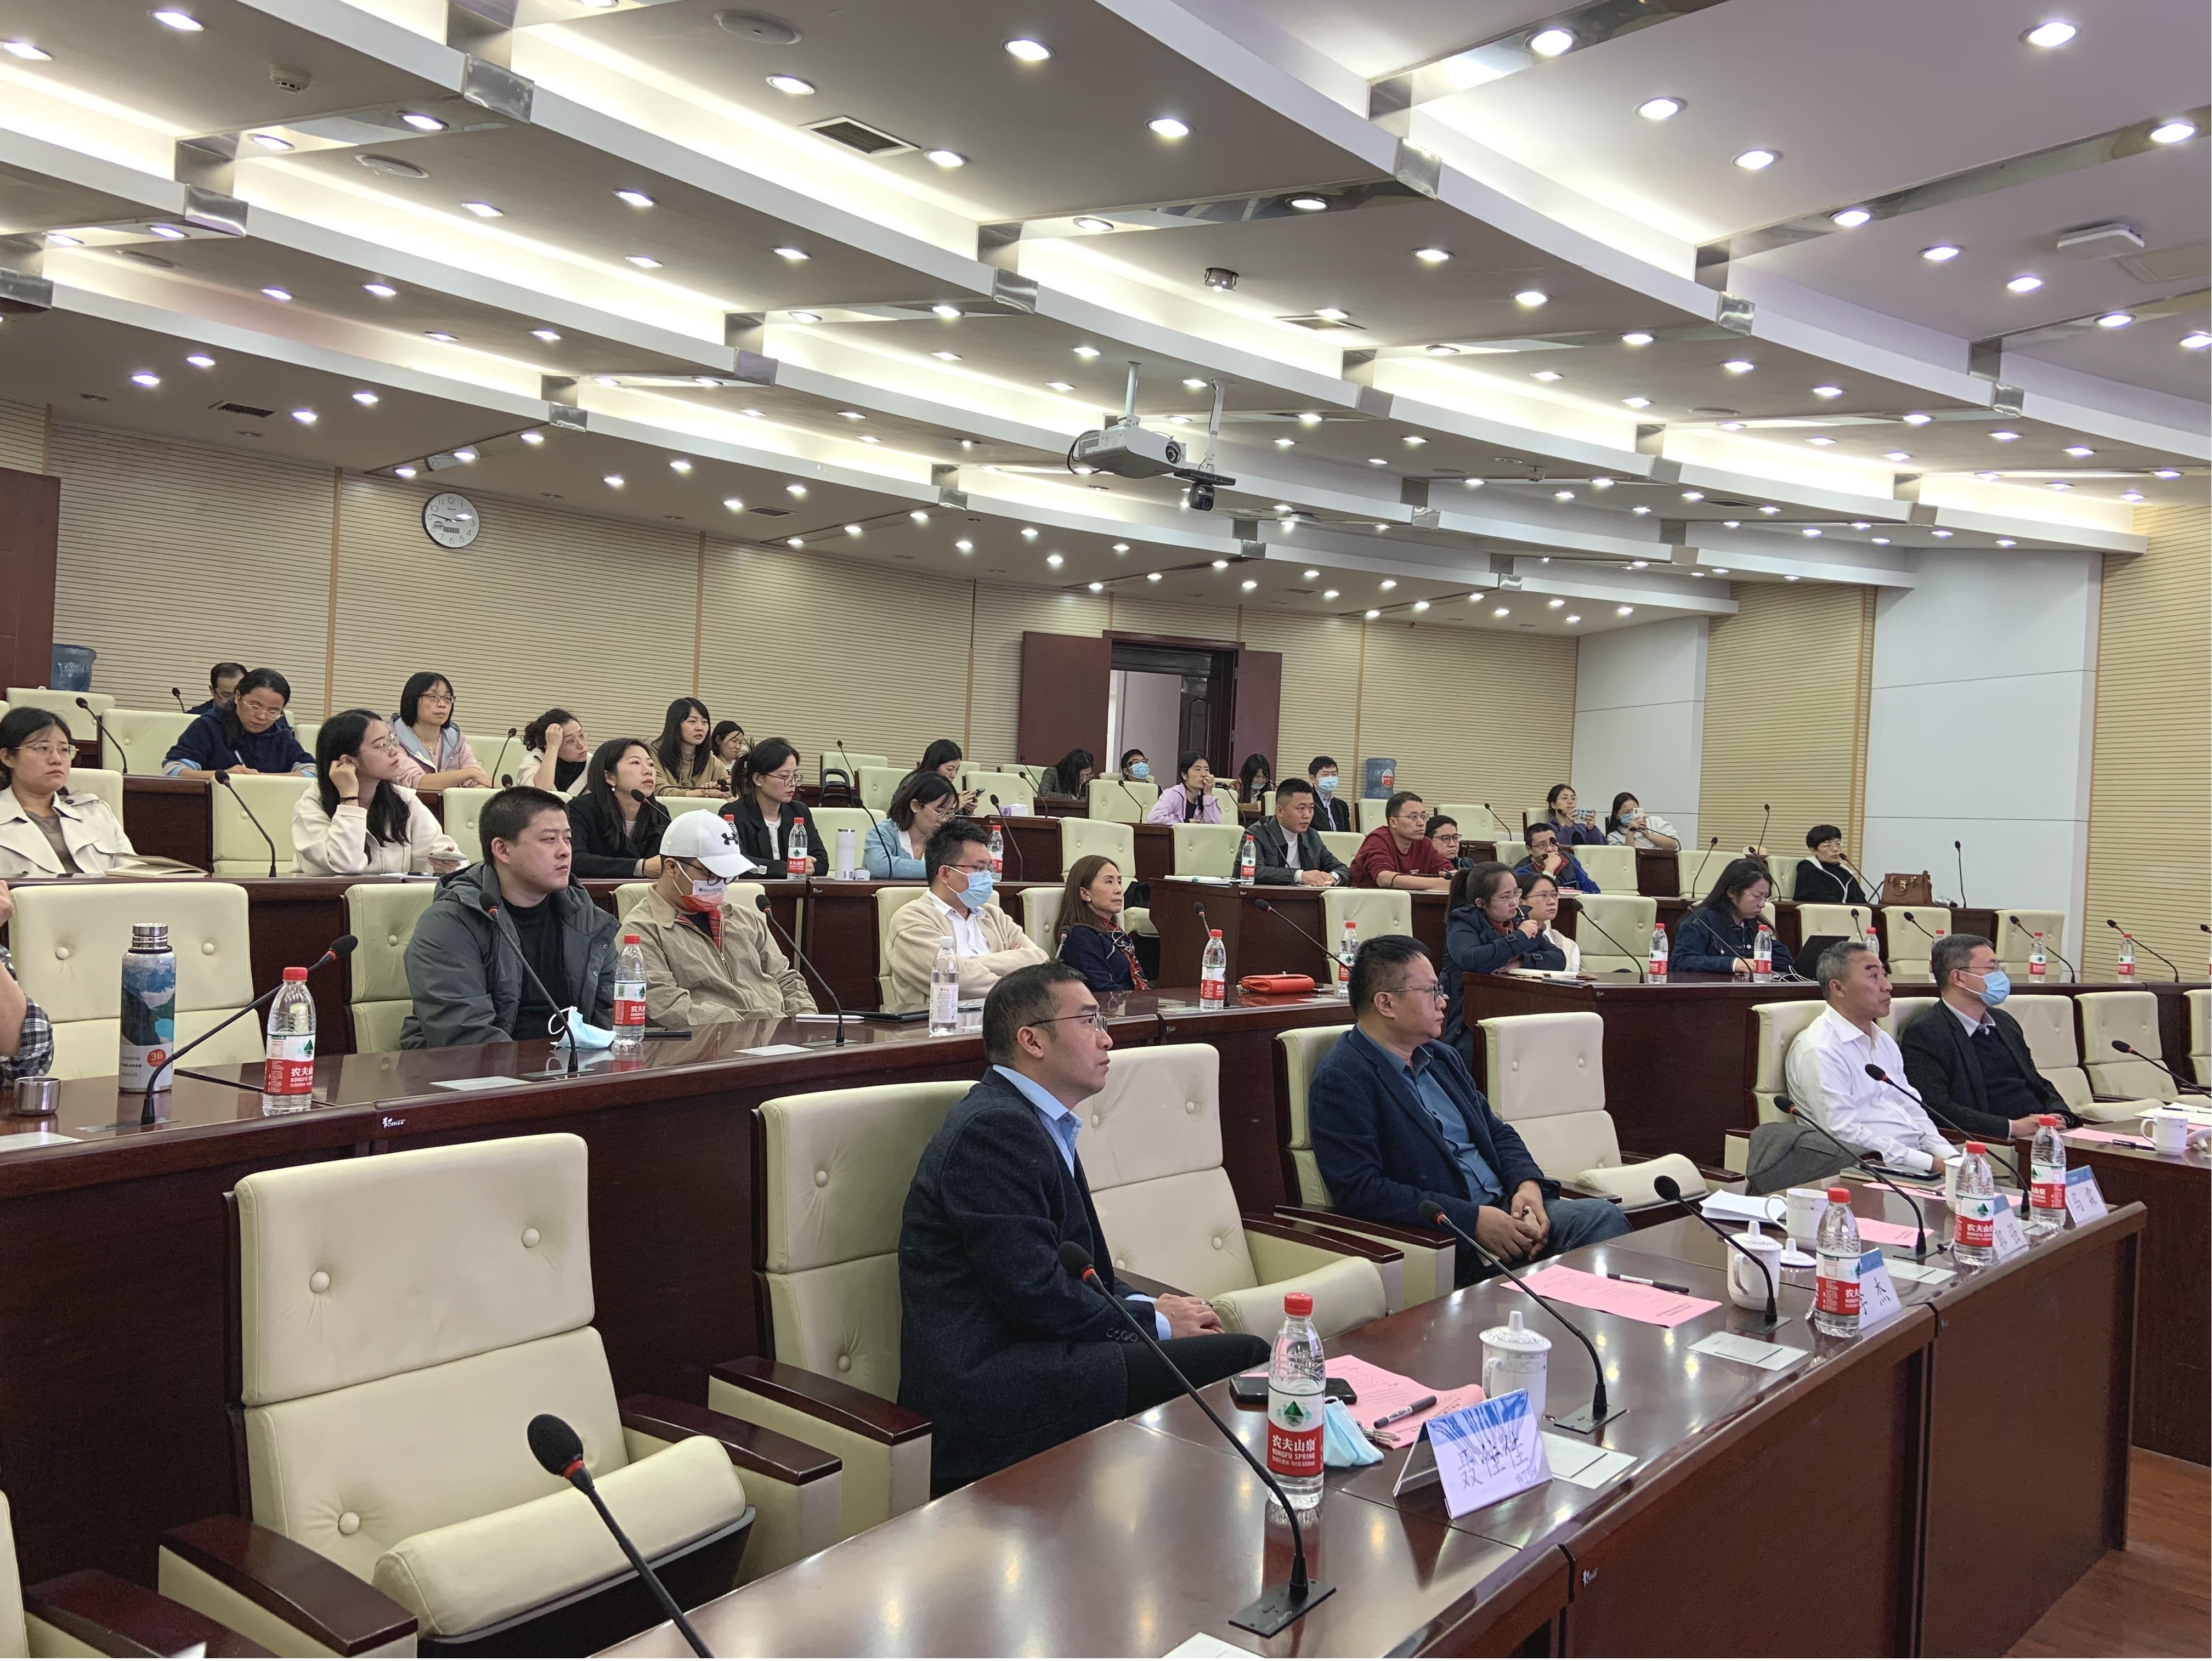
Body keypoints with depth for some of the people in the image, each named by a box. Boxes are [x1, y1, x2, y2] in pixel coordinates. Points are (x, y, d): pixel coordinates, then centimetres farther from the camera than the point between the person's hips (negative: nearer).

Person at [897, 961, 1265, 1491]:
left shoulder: (1030, 1122, 19)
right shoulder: (994, 1128, -13)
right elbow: (1035, 1292, -19)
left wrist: (1148, 1306, 3)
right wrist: (1155, 1321, -6)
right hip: (990, 1385, -10)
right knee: (1242, 1358, -19)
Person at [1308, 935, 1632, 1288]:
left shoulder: (1444, 1058, 18)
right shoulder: (1339, 1081, -10)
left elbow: (1498, 1133, 23)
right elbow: (1360, 1191, -18)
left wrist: (1528, 1183, -1)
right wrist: (1472, 1219, -20)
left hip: (1504, 1210, 8)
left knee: (1603, 1215, -18)